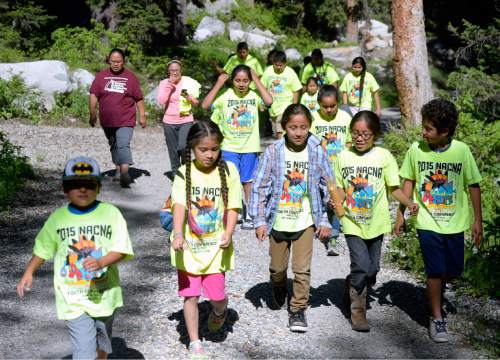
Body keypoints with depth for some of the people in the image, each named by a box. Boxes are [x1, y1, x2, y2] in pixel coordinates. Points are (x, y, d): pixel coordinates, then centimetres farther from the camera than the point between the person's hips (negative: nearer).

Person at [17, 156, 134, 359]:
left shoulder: (110, 213, -6)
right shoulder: (58, 217, -1)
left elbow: (121, 249, -10)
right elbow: (43, 247, 13)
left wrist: (101, 262, -27)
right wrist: (28, 273, 6)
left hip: (104, 294, 1)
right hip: (73, 298, -1)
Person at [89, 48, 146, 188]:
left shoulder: (130, 77, 3)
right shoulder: (101, 76, 6)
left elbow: (139, 98, 7)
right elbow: (93, 95, 5)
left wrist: (142, 116, 5)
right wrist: (92, 114, -2)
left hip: (126, 120, -3)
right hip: (107, 121, 3)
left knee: (123, 145, -18)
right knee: (114, 146, 16)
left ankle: (125, 173, -29)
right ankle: (118, 169, 30)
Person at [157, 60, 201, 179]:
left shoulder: (188, 82, 1)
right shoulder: (164, 83, 2)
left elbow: (196, 103, 5)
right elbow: (161, 101, -11)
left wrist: (189, 97, -16)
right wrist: (169, 85, -15)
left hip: (186, 121, -2)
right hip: (169, 122, 2)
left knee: (183, 147, -17)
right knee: (173, 150, 8)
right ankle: (175, 172, 24)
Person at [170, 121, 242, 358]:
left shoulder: (228, 171, -3)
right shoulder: (184, 173, -6)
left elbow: (232, 207, -4)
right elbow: (179, 205, -17)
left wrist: (228, 233, -20)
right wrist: (178, 235, -32)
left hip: (216, 246, 0)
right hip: (188, 246, 0)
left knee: (217, 296, -1)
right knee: (190, 295, 5)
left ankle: (220, 312, 36)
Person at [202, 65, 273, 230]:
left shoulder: (253, 95, -5)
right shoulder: (226, 95, -7)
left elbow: (269, 101, -24)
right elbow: (205, 105, -18)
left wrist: (257, 81, -17)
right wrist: (218, 84, -16)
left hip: (250, 148, 1)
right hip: (229, 147, -1)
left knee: (248, 181, 11)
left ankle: (248, 215, 24)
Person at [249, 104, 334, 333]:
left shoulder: (317, 152, -7)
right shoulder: (273, 152, -11)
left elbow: (328, 187, 0)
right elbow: (259, 187, -7)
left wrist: (325, 221, 0)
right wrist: (259, 221, -9)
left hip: (305, 222, 0)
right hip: (278, 221, 1)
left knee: (302, 269, -3)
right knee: (277, 267, 16)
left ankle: (298, 309, 14)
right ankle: (279, 291, 47)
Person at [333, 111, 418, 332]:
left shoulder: (383, 156, -4)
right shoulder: (343, 157, 0)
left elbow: (394, 188, 0)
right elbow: (341, 188, 7)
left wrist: (409, 203, -16)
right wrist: (338, 202, -14)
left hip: (376, 223, 1)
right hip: (352, 222, -1)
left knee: (372, 269, 10)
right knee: (361, 266, -13)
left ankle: (353, 288, 40)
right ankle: (357, 311, 0)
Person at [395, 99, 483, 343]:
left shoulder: (461, 151, -10)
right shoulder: (416, 149, -9)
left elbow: (473, 185, -1)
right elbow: (408, 181, 3)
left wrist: (477, 220, 0)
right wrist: (401, 213, 5)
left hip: (455, 222, 1)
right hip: (427, 222, -1)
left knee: (453, 271, 11)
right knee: (435, 271, -3)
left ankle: (435, 293, 42)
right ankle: (436, 318, 13)